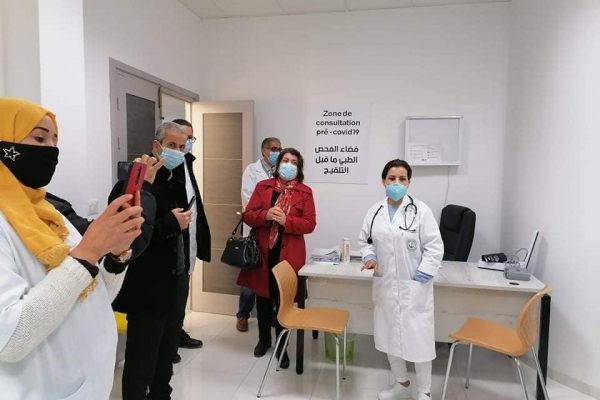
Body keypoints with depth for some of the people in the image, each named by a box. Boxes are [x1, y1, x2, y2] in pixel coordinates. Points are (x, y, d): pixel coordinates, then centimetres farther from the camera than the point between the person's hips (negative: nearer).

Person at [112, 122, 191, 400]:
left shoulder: (176, 181, 12)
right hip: (146, 289, -9)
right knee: (141, 364, 6)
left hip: (172, 286, 9)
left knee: (166, 358, 23)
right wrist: (170, 223, -23)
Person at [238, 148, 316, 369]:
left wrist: (286, 220, -20)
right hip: (263, 252, 2)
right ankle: (264, 339, 35)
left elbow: (309, 224, -5)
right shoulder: (262, 187, 5)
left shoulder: (305, 192, 1)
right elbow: (248, 215, 1)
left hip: (289, 254, -2)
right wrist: (266, 215, -19)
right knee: (263, 297, 14)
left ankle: (282, 345, 23)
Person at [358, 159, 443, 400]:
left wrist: (421, 277, -12)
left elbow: (434, 247, -9)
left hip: (414, 286, -4)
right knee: (389, 334, 17)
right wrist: (370, 257, -7)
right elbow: (365, 240, 12)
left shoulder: (420, 210, -10)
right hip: (385, 285, 5)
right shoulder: (375, 211, 1)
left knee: (418, 337, 4)